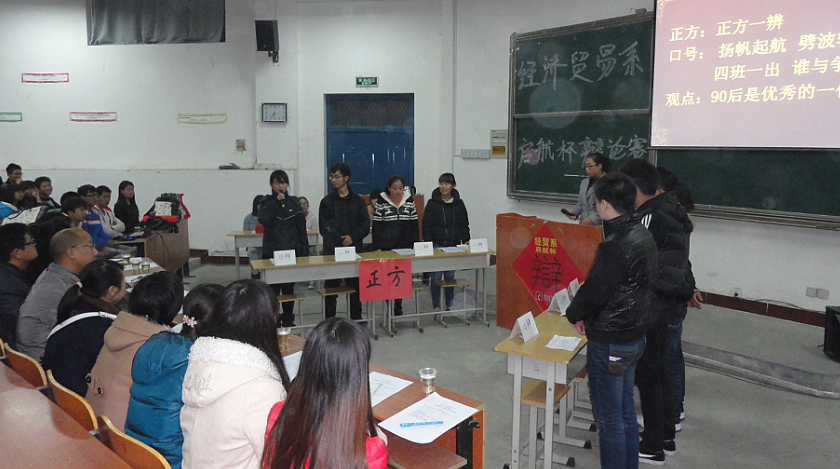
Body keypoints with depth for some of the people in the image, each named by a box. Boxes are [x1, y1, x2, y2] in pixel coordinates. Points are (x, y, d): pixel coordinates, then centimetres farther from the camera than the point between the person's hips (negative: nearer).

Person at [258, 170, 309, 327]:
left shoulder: (294, 202, 7)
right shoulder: (267, 202, 3)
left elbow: (302, 228, 7)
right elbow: (263, 220, -16)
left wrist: (304, 251, 2)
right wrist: (276, 202, -15)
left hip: (291, 250, 2)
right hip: (271, 252, -2)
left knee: (289, 287, 8)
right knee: (273, 288, -2)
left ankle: (288, 319, 19)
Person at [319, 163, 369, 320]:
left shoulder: (358, 200, 9)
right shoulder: (327, 201, 5)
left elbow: (366, 225, 3)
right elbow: (324, 228, -1)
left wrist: (352, 237, -13)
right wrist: (341, 240, -12)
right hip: (333, 250, -1)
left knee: (355, 284, 5)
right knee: (331, 285, 0)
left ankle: (356, 317, 16)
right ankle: (329, 318, 8)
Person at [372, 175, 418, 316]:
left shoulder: (409, 202, 5)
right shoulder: (381, 204, -2)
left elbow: (414, 225, 9)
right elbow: (376, 227, 0)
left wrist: (415, 245, 5)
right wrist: (377, 247, -5)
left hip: (405, 246, 2)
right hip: (387, 247, -2)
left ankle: (398, 305, 14)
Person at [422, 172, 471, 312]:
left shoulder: (459, 203, 7)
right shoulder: (432, 203, -2)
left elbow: (464, 224, 12)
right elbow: (426, 225, -3)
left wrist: (466, 240, 2)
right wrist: (428, 244, -10)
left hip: (453, 245, 2)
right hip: (437, 245, -2)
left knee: (450, 276, 8)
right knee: (436, 276, 0)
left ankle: (450, 305, 19)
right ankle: (436, 306, 11)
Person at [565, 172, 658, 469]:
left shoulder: (615, 245, -25)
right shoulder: (643, 236, 5)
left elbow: (594, 290, -21)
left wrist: (574, 315, -1)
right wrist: (590, 315, 8)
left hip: (609, 344, -9)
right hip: (633, 336, 10)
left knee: (609, 419, 4)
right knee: (625, 413, 21)